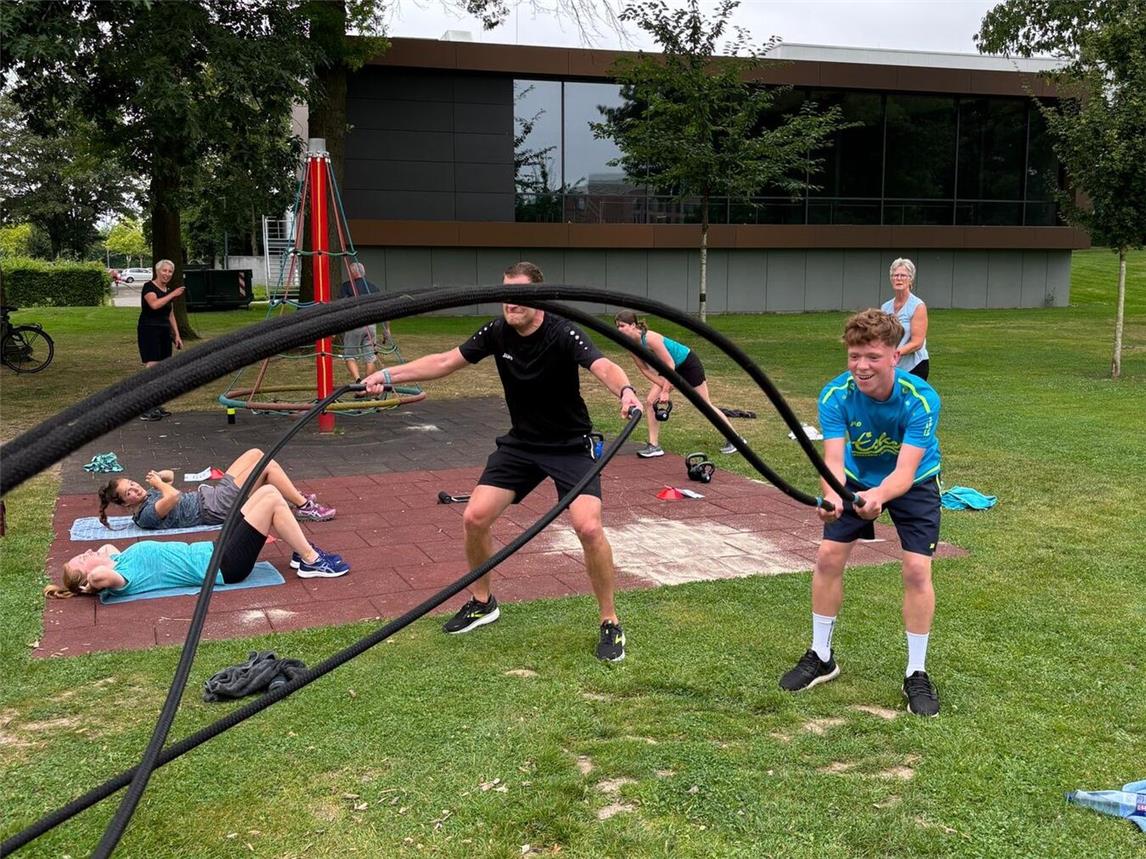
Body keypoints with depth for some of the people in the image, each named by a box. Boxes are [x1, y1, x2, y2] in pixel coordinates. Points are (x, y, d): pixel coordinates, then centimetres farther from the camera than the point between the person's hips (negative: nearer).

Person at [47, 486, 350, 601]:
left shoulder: (117, 561, 8)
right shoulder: (121, 579, -17)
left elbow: (109, 547, 29)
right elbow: (101, 575, -39)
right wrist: (94, 583, -20)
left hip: (214, 550, 9)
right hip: (222, 566, -9)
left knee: (268, 491, 3)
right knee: (271, 499, -17)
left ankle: (303, 552, 12)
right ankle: (312, 561, -7)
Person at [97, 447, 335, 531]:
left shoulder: (148, 496, 10)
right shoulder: (146, 515, -18)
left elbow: (170, 476, 21)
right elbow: (173, 497, -36)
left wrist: (158, 478, -1)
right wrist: (159, 483, -15)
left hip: (214, 494, 10)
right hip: (218, 507, -10)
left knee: (255, 454, 6)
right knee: (268, 466, -15)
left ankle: (298, 499, 11)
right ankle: (305, 507, -7)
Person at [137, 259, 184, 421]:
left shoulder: (168, 292, 15)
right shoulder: (149, 287, -8)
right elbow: (155, 304, -27)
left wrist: (177, 335, 16)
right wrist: (172, 295, -20)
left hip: (164, 333, 8)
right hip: (149, 332, -8)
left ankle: (156, 406, 14)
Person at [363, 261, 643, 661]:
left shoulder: (562, 334, -23)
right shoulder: (497, 332, -7)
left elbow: (604, 367, -40)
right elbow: (446, 362, 3)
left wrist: (625, 391, -63)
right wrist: (388, 375, -3)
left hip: (571, 445, -5)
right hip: (520, 443, 5)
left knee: (588, 527, -23)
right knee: (474, 517, -5)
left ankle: (610, 622, -1)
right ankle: (482, 602, 22)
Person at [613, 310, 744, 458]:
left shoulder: (649, 339, -33)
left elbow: (670, 363, -30)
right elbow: (645, 370, -4)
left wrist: (666, 391, -26)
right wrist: (664, 386, -12)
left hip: (688, 363, -7)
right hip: (670, 367, 8)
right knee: (650, 401, -5)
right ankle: (654, 446, 2)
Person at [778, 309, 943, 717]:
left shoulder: (920, 399, -34)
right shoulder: (836, 395, -28)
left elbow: (905, 471, -41)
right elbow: (833, 459, -37)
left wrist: (880, 495, -64)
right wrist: (832, 496, -60)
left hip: (913, 482, -2)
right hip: (857, 477, 2)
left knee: (917, 569, -14)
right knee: (827, 557, -4)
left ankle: (916, 673, 5)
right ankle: (821, 657, 16)